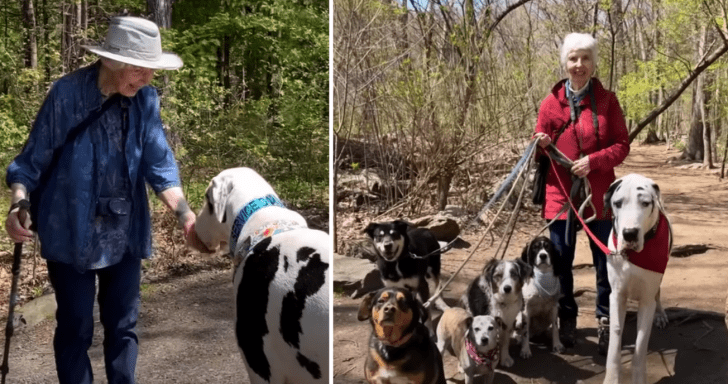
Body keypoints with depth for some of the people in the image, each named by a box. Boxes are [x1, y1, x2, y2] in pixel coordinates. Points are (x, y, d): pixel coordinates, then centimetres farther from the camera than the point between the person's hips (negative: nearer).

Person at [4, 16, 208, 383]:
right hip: (71, 233, -3)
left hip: (125, 234, 4)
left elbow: (159, 164, -6)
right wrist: (18, 204, -25)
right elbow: (33, 160, -8)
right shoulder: (67, 94, -15)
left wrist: (186, 216, -18)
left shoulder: (146, 100, -4)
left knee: (123, 324, 14)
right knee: (75, 327, 7)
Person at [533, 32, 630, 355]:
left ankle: (606, 321, 20)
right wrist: (542, 146, -15)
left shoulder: (606, 101, 0)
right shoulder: (551, 102, 3)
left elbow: (622, 145, -1)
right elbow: (541, 150, 8)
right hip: (560, 193, 1)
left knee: (605, 261, 5)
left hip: (598, 193, -1)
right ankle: (566, 318, 24)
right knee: (561, 261, 7)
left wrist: (594, 161, -17)